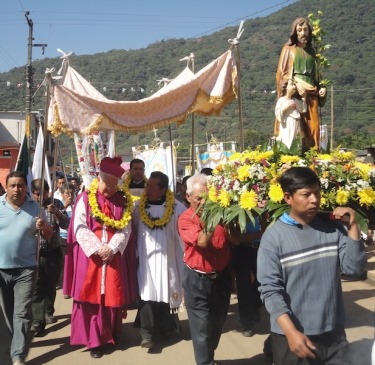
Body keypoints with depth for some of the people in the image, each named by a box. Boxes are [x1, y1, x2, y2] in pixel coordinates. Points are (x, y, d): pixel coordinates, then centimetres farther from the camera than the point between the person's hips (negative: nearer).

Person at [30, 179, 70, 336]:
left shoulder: (56, 204, 1)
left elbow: (67, 225, -6)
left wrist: (57, 213, -24)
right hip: (35, 253, -2)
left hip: (53, 253, 2)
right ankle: (38, 321, 3)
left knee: (51, 285, 15)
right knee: (37, 288, -2)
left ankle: (48, 312, 36)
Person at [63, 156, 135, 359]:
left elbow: (125, 229, 1)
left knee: (112, 296, 7)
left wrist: (112, 248, -14)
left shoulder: (123, 201, 4)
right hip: (90, 255, -2)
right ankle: (93, 339, 11)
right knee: (91, 296, 2)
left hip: (113, 255, 2)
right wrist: (97, 249, -16)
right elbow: (80, 229, -8)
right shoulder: (85, 199, -3)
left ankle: (110, 336, 25)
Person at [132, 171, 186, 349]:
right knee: (147, 295, -5)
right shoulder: (138, 206, -1)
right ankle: (148, 333, 2)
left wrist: (184, 260, -5)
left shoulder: (177, 208, -8)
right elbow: (133, 232, 7)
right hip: (145, 259, 1)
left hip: (167, 259, -1)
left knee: (167, 293, 9)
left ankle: (168, 328, 28)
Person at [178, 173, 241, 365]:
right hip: (197, 280, -4)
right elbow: (203, 242, -24)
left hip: (222, 276, 5)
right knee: (202, 328, 3)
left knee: (217, 324, 21)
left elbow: (236, 239, -5)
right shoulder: (186, 219, -10)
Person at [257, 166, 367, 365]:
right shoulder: (273, 236, -12)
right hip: (292, 335, -3)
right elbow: (270, 289, -13)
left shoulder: (333, 226, -1)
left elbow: (354, 268, -4)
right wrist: (291, 332, -19)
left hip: (333, 332, 3)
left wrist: (352, 227, -12)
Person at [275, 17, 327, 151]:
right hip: (294, 93, -4)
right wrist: (296, 85, -17)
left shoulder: (311, 51, 19)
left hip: (311, 93, 5)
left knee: (312, 126, -2)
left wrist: (321, 88, 6)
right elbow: (282, 72, -2)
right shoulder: (288, 49, 6)